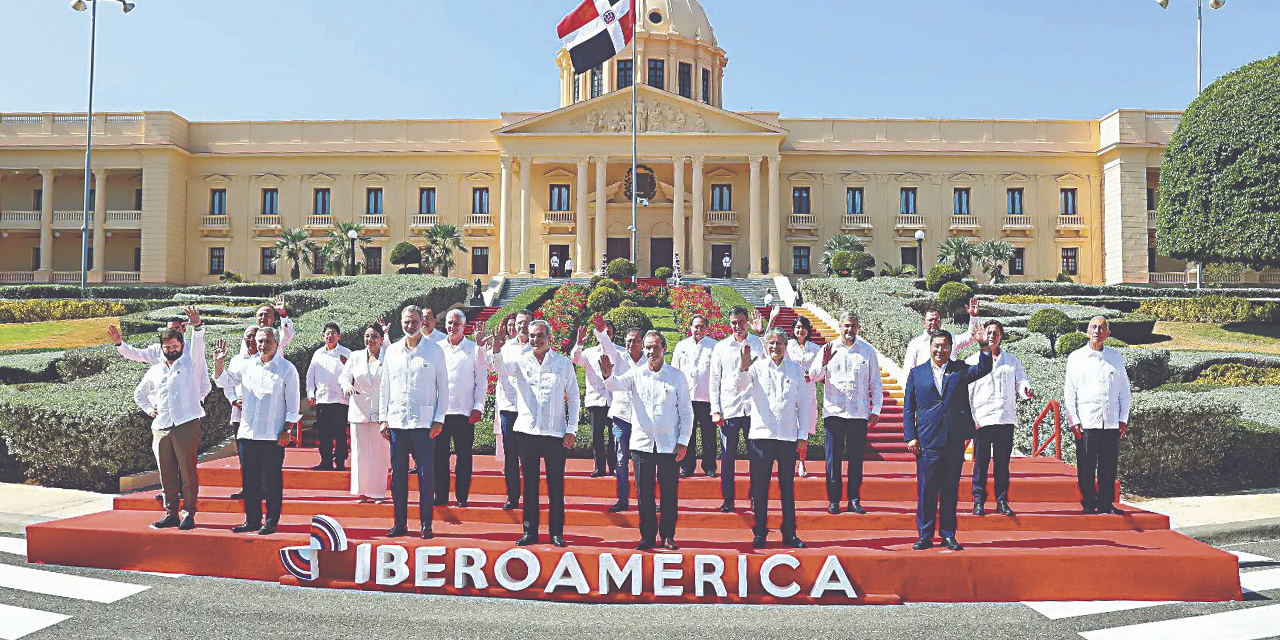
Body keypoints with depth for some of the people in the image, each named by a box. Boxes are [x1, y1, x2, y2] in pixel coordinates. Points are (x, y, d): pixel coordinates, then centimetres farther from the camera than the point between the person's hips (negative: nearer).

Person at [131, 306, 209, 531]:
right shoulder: (155, 371, 18)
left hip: (186, 425, -5)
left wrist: (197, 325, -29)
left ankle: (188, 514, 1)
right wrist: (149, 409, 17)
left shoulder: (190, 362, 7)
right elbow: (139, 393, 33)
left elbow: (198, 344, -12)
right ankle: (171, 513, 16)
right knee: (167, 474, 8)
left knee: (188, 472, -4)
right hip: (161, 428, 5)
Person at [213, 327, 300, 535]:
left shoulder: (287, 369, -1)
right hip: (247, 432, 5)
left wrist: (287, 430, -8)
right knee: (249, 479, 9)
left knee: (271, 480, -1)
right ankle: (252, 520, 19)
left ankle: (271, 522, 7)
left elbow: (292, 403, -2)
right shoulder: (248, 366, 12)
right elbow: (224, 381, 18)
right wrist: (218, 362, 2)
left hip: (273, 436, -5)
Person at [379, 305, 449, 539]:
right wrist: (384, 418, 8)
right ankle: (400, 523, 15)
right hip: (396, 421, 3)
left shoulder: (434, 351, 2)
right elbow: (385, 387, 15)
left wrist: (439, 419, -4)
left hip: (424, 421, -3)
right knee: (397, 473, 6)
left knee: (426, 474, -2)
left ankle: (426, 524, 6)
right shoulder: (392, 351, 11)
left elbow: (443, 387, 2)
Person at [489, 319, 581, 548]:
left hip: (555, 433, -1)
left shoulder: (563, 363, 4)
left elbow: (574, 399, 6)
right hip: (527, 431, 1)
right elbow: (501, 368, -15)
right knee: (530, 484, 8)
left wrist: (571, 430, -1)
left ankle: (556, 532, 13)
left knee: (556, 485, 3)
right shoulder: (521, 360, 5)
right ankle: (530, 531, 16)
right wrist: (497, 350, -36)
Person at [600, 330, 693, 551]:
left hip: (669, 445, -1)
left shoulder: (677, 377, 4)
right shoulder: (636, 374, 5)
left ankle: (668, 536, 17)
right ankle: (647, 536, 16)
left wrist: (683, 441, -2)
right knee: (644, 493, 6)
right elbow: (619, 385, -14)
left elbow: (686, 411, 5)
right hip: (642, 442, 1)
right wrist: (608, 376, -37)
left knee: (669, 493, 4)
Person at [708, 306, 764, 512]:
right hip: (729, 408, 1)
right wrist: (715, 410, 2)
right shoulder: (721, 347, 8)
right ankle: (728, 499, 13)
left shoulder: (759, 344, 6)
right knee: (727, 455, 3)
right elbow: (715, 380, 9)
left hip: (753, 407, 0)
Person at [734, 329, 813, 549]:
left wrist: (803, 435, 6)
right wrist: (742, 368, -37)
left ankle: (789, 534, 17)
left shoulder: (795, 370, 8)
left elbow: (803, 404, 11)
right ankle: (760, 533, 14)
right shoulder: (756, 367, 2)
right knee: (759, 487, 4)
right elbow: (739, 385, -16)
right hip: (761, 435, -1)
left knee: (788, 487, 8)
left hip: (788, 437, 2)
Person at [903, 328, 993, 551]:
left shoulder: (960, 370, 11)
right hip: (927, 440, -1)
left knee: (951, 490, 8)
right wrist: (910, 437, -2)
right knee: (926, 490, 1)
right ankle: (925, 535, 10)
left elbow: (984, 369, -6)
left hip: (955, 440, 1)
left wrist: (984, 347, -21)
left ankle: (948, 535, 17)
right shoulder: (916, 373, 8)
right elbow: (908, 408, 6)